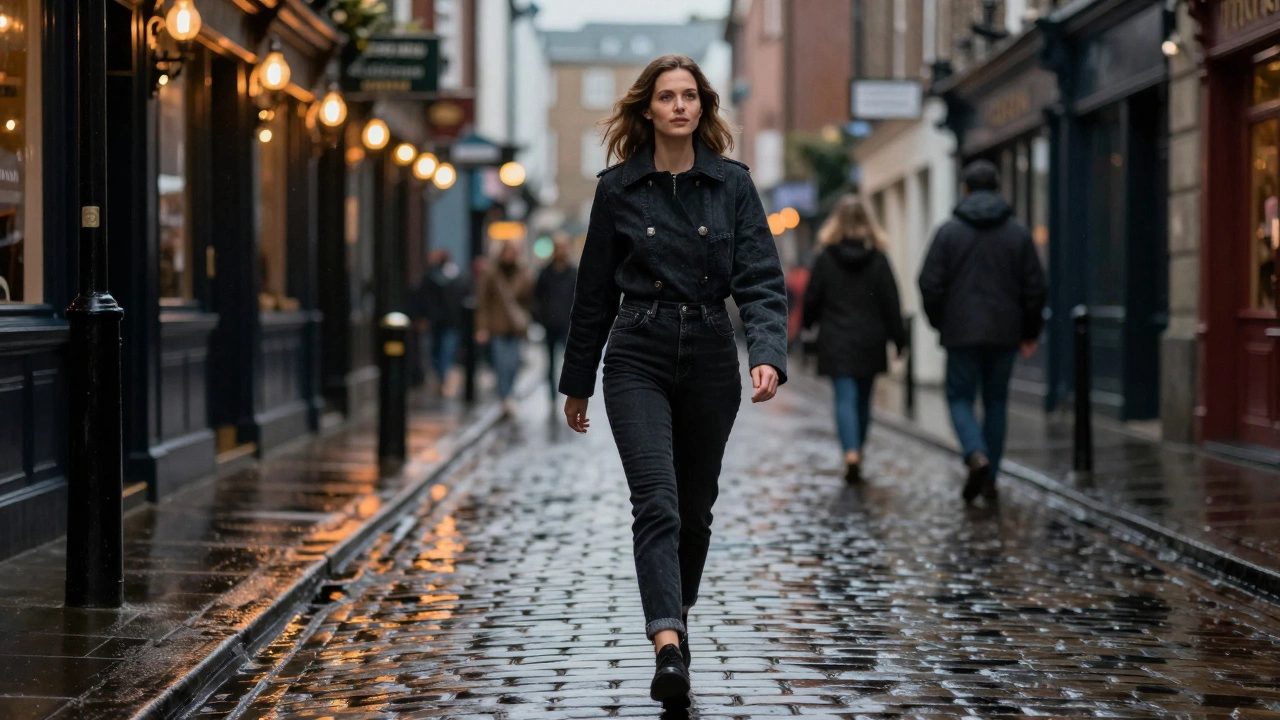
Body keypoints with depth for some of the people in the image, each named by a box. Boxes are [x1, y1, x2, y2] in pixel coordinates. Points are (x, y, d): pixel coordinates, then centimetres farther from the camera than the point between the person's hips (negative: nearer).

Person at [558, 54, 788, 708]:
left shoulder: (732, 184, 1)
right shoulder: (617, 189, 1)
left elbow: (761, 280, -4)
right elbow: (595, 291, 8)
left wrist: (768, 356, -21)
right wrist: (577, 381, 12)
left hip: (710, 360, 2)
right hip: (638, 359, -2)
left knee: (695, 507, 12)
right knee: (657, 502, -17)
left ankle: (676, 620, 35)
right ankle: (669, 649, -28)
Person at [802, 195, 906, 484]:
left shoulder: (825, 260, -4)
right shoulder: (878, 259, -1)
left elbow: (812, 300, 1)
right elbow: (891, 303, -1)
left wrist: (809, 323, 22)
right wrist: (899, 339, 5)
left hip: (836, 341, -2)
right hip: (870, 341, 2)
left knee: (845, 398, -7)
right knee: (863, 399, 14)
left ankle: (851, 453, -25)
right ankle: (857, 453, 23)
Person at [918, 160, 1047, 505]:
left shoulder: (949, 231, -3)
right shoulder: (1018, 233, 3)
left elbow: (930, 283, -5)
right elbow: (1035, 286, 4)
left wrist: (939, 322, 10)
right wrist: (1030, 332, 13)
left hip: (961, 333, -2)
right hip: (1004, 333, 2)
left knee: (960, 398, 7)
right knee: (996, 401, 12)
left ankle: (977, 456, -19)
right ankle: (990, 478, 11)